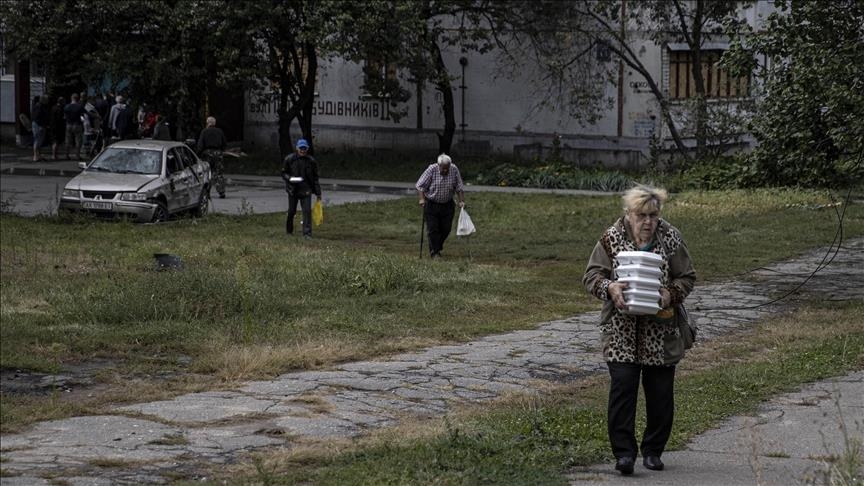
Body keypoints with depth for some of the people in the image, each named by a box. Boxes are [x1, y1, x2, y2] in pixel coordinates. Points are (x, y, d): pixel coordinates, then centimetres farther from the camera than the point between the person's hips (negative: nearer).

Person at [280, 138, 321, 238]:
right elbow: (283, 173, 6)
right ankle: (289, 230, 31)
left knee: (307, 211, -10)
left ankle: (307, 233, -7)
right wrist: (289, 178, -17)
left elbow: (315, 178, 7)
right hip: (292, 189, 0)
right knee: (291, 211, 10)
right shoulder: (289, 159, -4)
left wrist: (318, 193, 6)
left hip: (306, 190, 0)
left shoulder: (311, 161, 0)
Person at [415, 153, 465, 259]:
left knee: (446, 229, 6)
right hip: (431, 204, -3)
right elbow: (420, 186, -13)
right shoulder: (431, 169, -17)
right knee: (433, 229, -5)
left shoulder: (454, 170, -9)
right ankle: (434, 252, 4)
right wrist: (422, 199, -24)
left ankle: (438, 247, 29)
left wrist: (461, 201, -8)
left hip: (447, 205, 3)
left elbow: (459, 188, -1)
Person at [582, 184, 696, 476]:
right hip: (621, 331, -1)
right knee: (622, 387, -9)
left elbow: (687, 277, 5)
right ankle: (624, 452, -4)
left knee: (660, 391, 7)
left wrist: (671, 294, -15)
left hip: (660, 330, 2)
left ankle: (653, 450, 21)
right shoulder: (611, 239, -3)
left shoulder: (671, 239, -1)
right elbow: (592, 275, -1)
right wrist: (609, 287, -22)